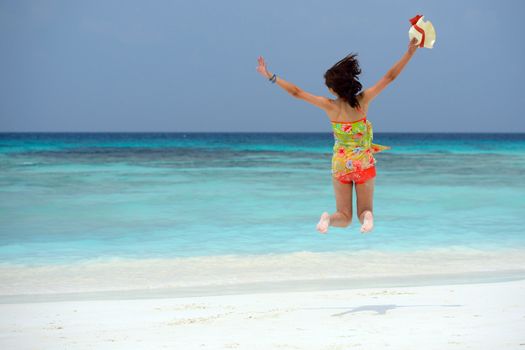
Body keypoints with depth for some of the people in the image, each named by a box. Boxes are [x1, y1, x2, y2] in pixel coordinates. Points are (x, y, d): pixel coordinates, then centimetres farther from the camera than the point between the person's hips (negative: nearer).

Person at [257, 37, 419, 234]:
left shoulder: (330, 107, -13)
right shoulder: (363, 101, -13)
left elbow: (296, 92, -9)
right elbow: (390, 76, -11)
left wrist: (270, 77, -2)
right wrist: (409, 53, -6)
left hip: (341, 164, 1)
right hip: (364, 164, 0)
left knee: (344, 218, 10)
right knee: (365, 211, 11)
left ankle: (328, 218, -24)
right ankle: (367, 217, -25)